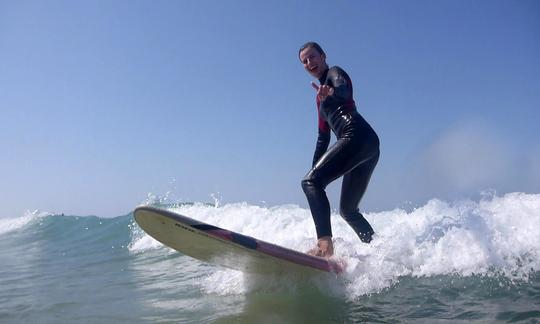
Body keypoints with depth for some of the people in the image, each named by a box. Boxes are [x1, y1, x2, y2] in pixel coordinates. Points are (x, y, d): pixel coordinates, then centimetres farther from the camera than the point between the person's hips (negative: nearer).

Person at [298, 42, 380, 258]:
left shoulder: (335, 73, 8)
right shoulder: (321, 96, 33)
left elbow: (344, 90, -19)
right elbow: (323, 138, 33)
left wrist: (331, 93, -42)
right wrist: (315, 168, 29)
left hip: (358, 136, -9)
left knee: (311, 181, -22)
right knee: (348, 210, 14)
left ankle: (325, 245, -35)